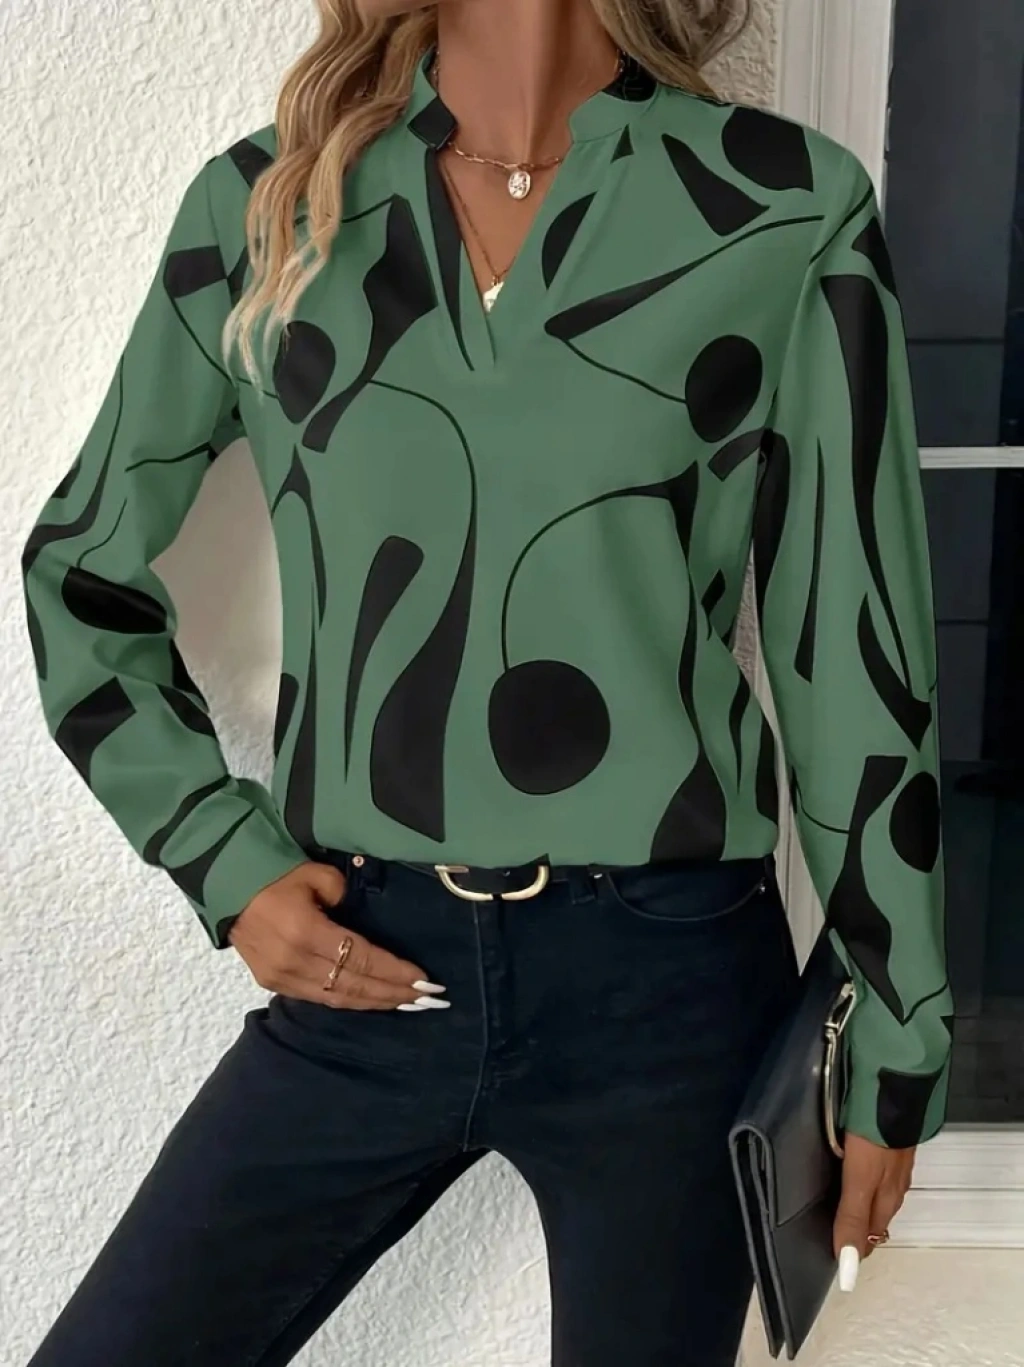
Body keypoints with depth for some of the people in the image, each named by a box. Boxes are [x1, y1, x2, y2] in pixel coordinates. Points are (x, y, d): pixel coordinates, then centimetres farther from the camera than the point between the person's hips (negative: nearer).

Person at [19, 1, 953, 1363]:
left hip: (665, 979, -1)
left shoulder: (788, 211, -3)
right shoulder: (263, 204, 3)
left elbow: (855, 652, 0)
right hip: (364, 971, 2)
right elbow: (80, 571, 13)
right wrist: (228, 861, 2)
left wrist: (894, 1046, 5)